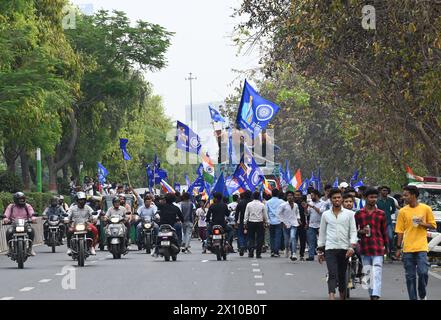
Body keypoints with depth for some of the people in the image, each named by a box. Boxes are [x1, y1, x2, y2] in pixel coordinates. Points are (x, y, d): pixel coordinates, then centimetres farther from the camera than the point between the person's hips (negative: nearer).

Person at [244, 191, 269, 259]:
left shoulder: (249, 204, -1)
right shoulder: (262, 205, -2)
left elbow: (246, 214, 2)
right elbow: (265, 215, 5)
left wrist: (245, 223, 8)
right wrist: (266, 222, 18)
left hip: (251, 223, 1)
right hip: (260, 223, -1)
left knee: (251, 237, 10)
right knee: (259, 238, 4)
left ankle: (251, 249, -10)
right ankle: (258, 254, 2)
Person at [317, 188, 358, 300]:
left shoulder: (349, 214, 5)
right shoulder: (325, 214, 9)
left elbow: (353, 231, 2)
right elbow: (322, 233, 14)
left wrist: (352, 247, -11)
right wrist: (320, 251, 13)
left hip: (344, 249, 1)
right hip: (330, 249, 0)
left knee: (342, 275, 9)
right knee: (332, 274, -14)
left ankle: (342, 297, 21)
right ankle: (331, 297, -27)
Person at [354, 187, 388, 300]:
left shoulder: (381, 214, 5)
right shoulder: (359, 214, 6)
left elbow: (384, 231, 11)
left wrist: (386, 246, 12)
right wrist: (361, 231, -9)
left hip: (378, 248, -2)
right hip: (364, 248, 2)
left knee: (376, 275, -12)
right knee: (368, 275, 9)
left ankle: (375, 296, -21)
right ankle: (371, 295, 20)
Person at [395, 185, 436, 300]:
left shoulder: (426, 209, 1)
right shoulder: (403, 211, 4)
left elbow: (433, 225, 9)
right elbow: (400, 230, 7)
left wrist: (423, 224, -11)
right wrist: (398, 248, 5)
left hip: (421, 247, -2)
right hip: (407, 249, 2)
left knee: (423, 272, -11)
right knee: (410, 276, 4)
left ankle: (423, 295, 12)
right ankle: (413, 298, 14)